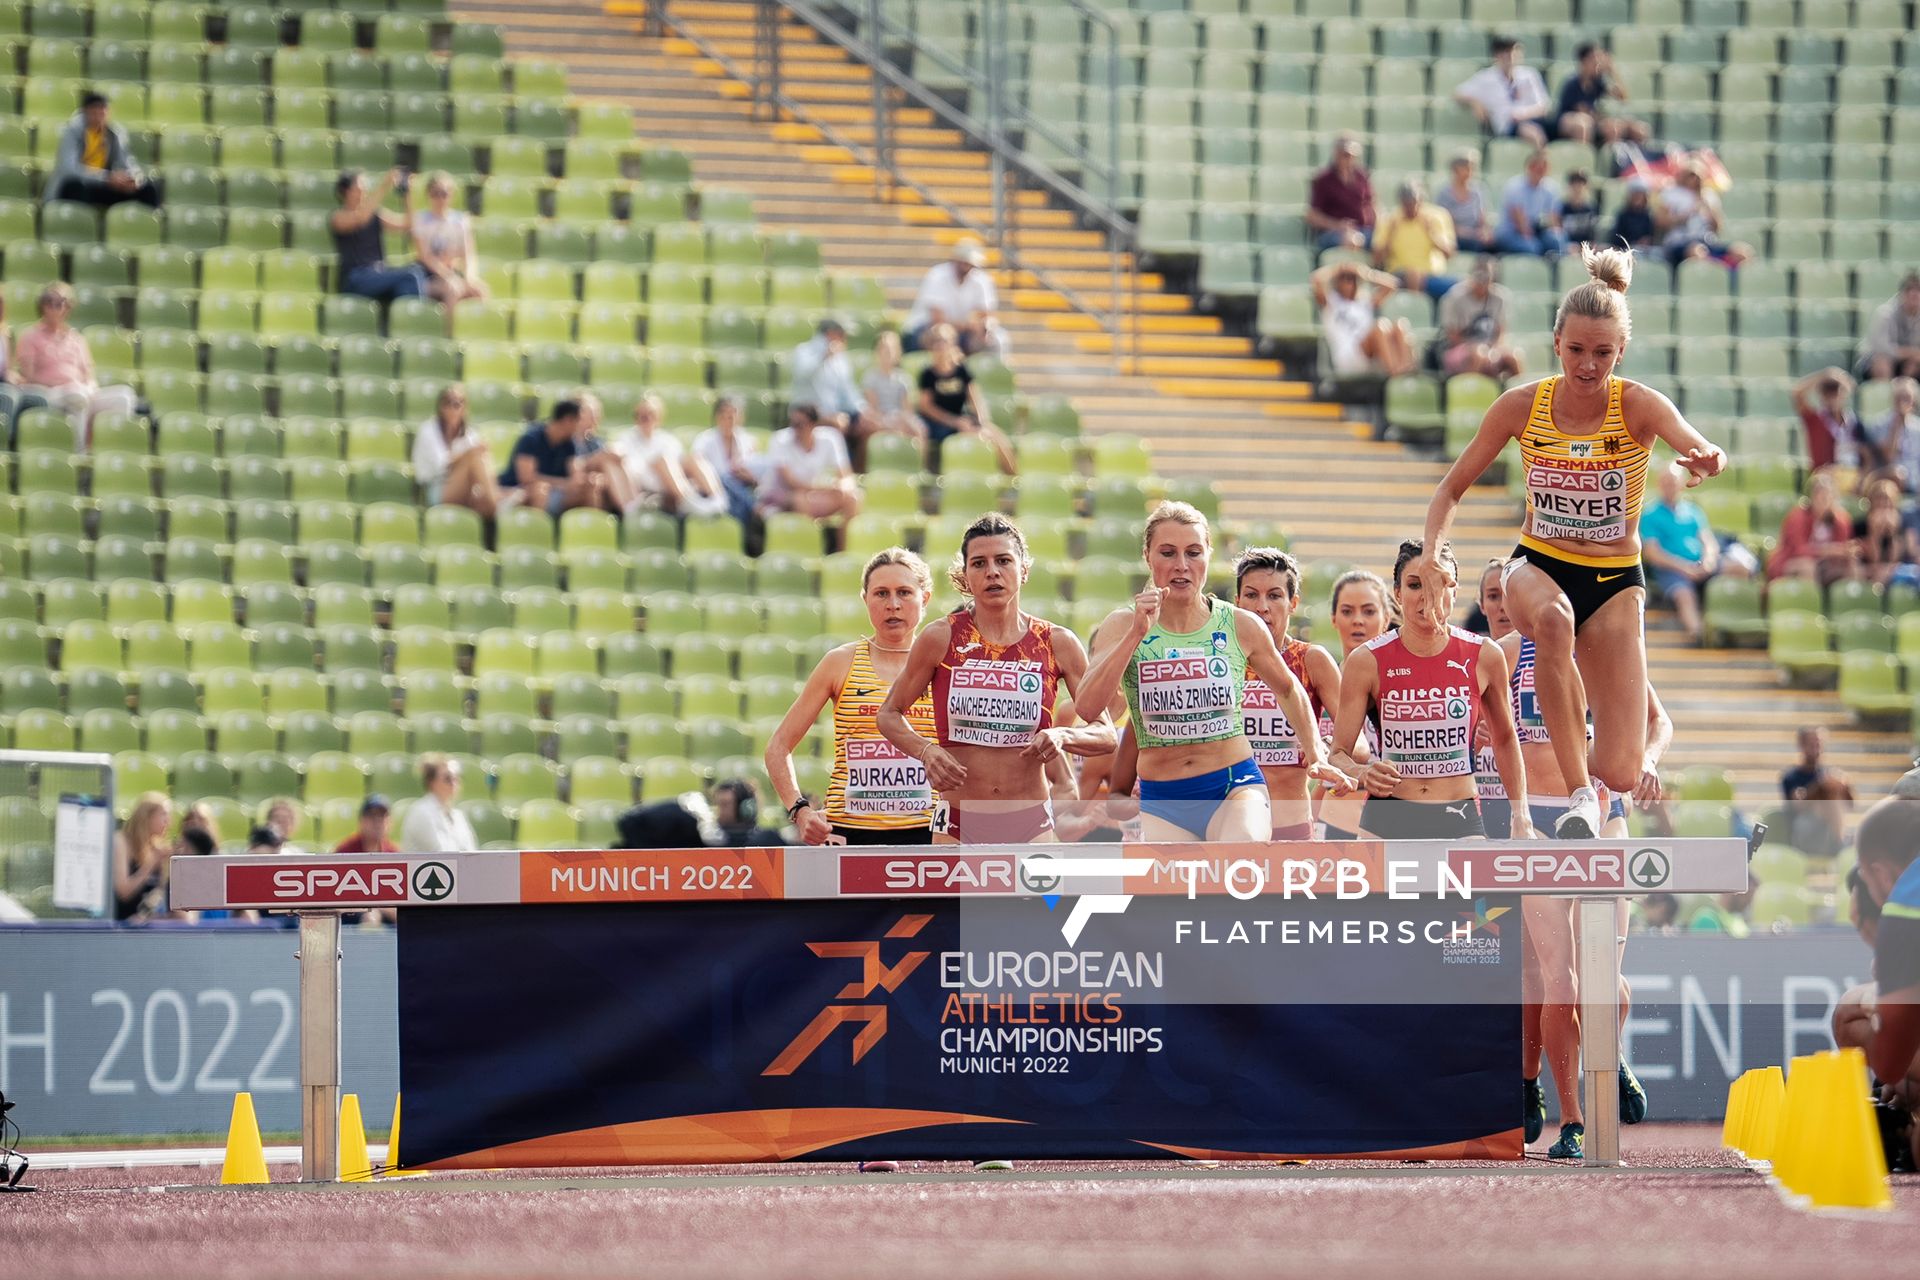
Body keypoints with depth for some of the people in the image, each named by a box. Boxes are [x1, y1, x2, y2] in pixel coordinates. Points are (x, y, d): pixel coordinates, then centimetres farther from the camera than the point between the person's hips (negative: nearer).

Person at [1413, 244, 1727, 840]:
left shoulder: (1638, 405, -14)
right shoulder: (1522, 406, -8)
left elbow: (1693, 443, -35)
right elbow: (1454, 486, 2)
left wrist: (1705, 457, -59)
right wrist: (1435, 548, -17)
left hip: (1615, 582, 0)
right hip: (1538, 566, 0)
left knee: (1621, 775, -10)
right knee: (1553, 620, -42)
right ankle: (1578, 794, -34)